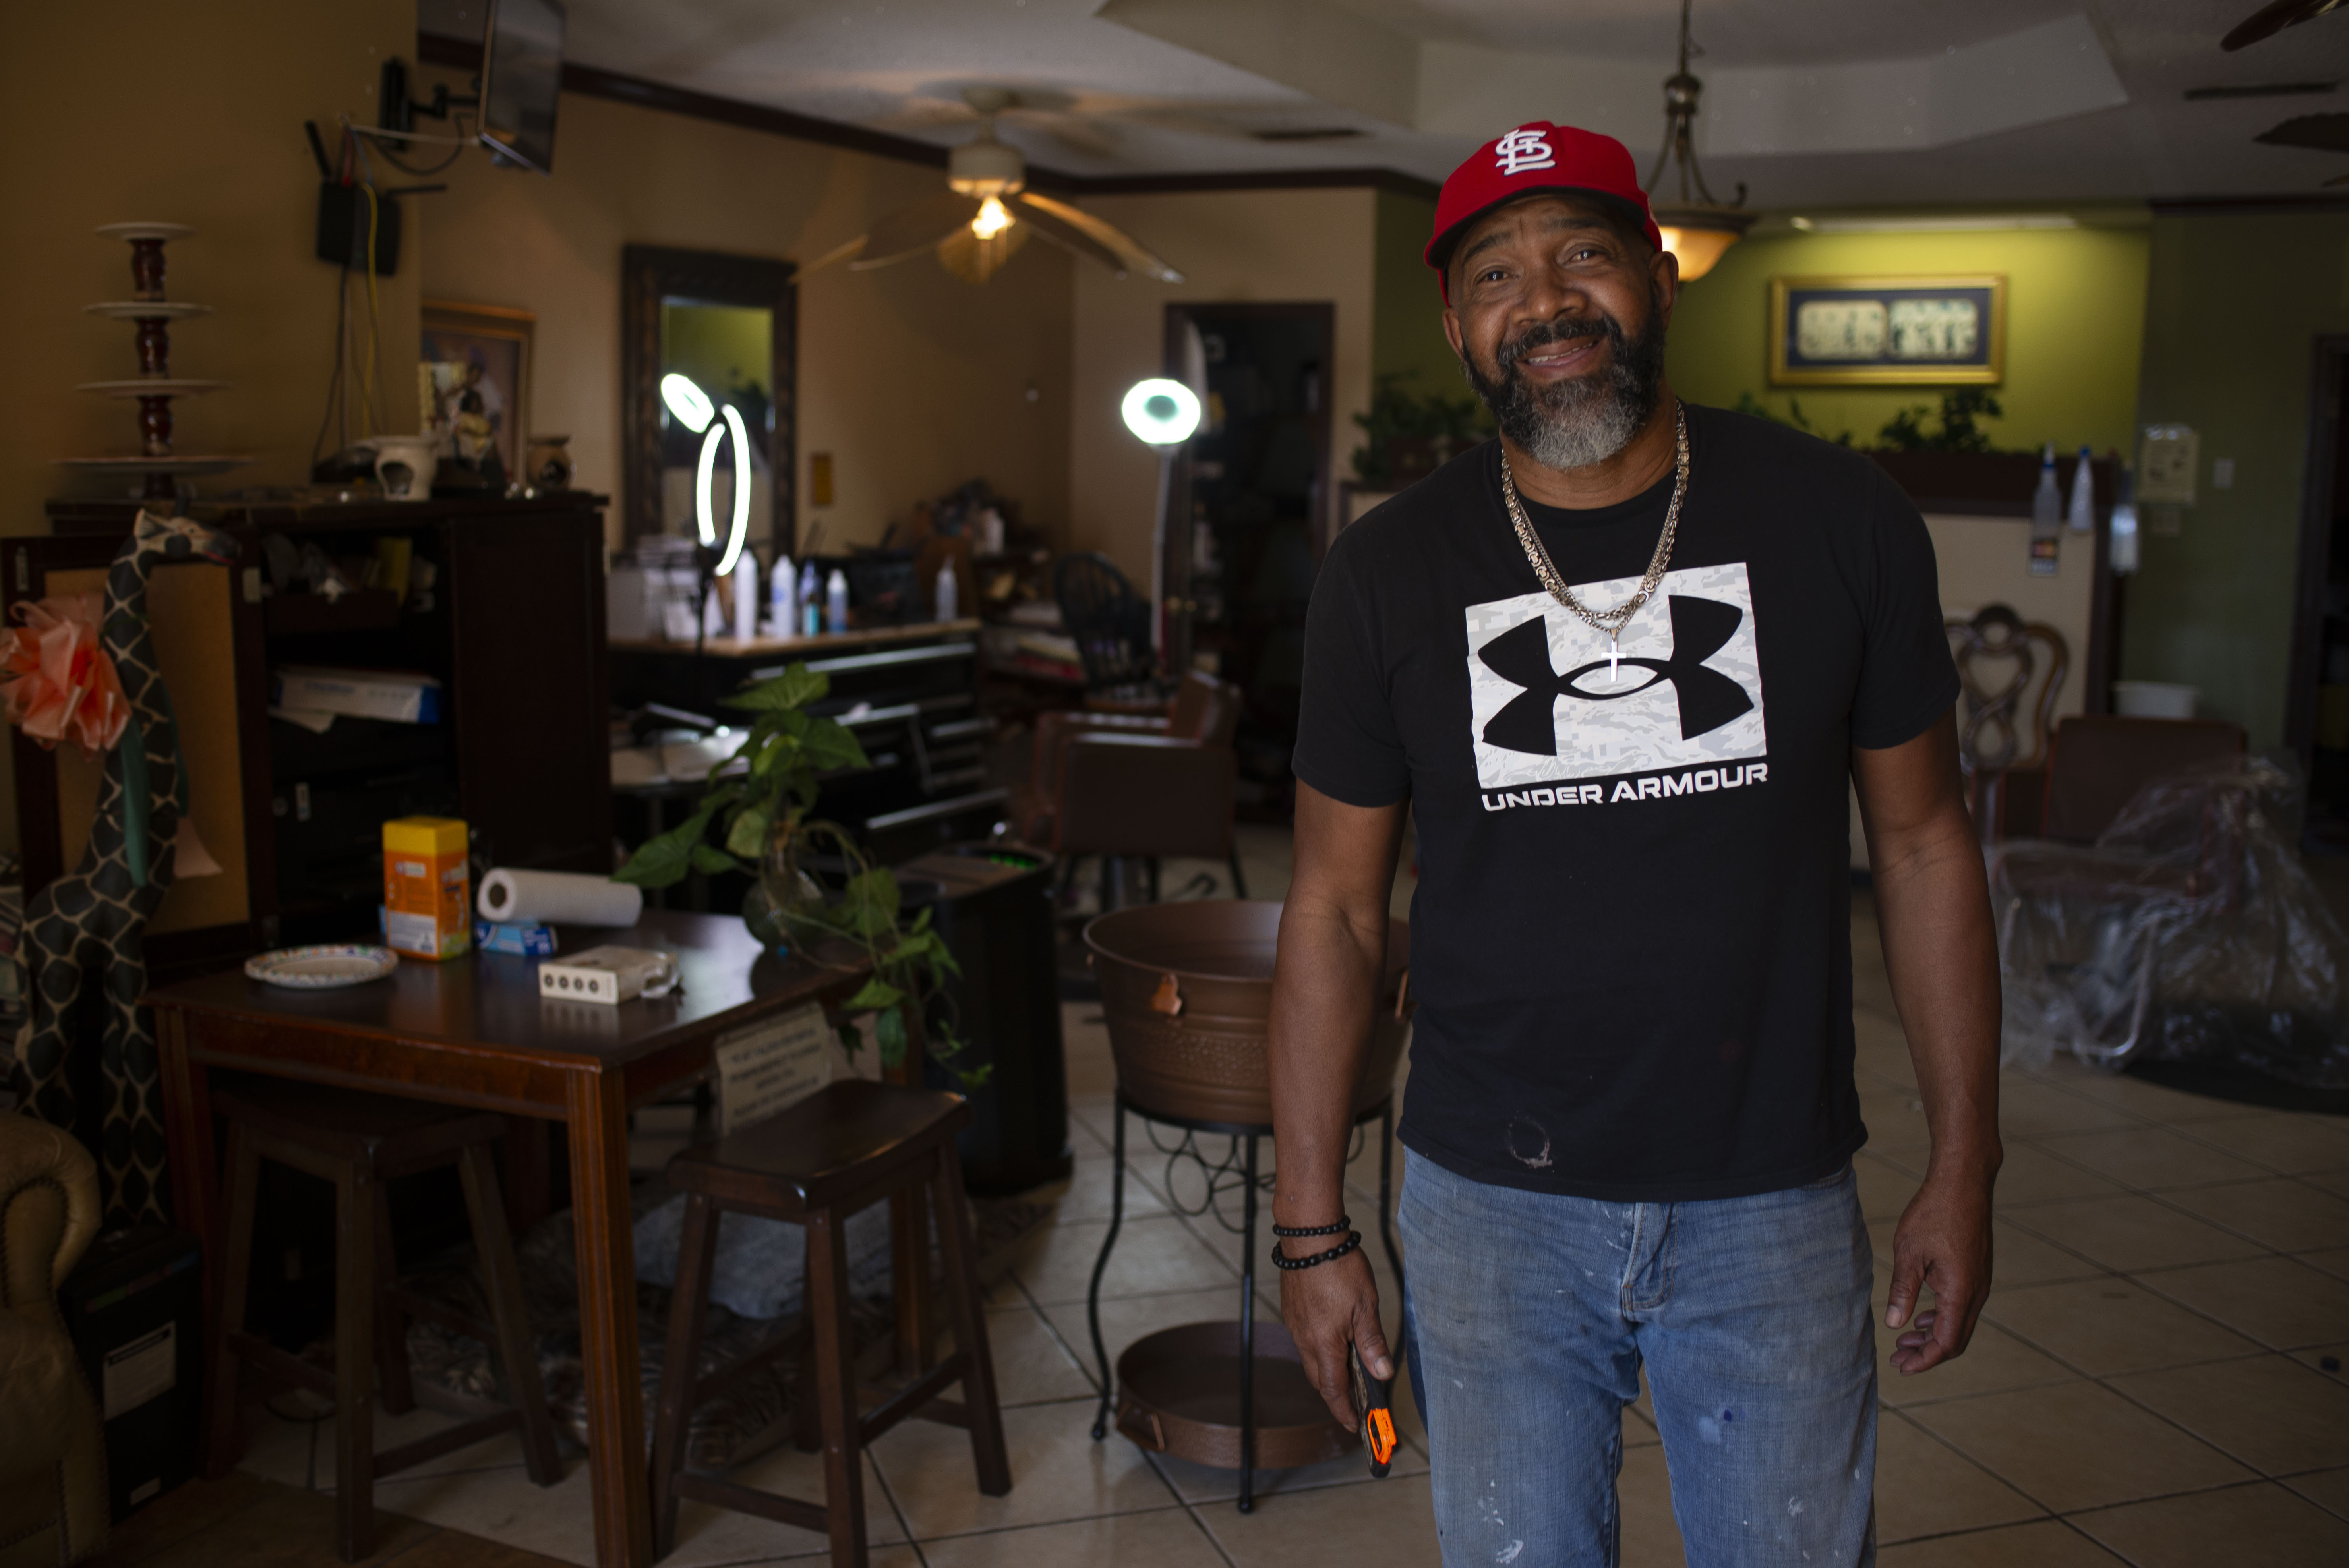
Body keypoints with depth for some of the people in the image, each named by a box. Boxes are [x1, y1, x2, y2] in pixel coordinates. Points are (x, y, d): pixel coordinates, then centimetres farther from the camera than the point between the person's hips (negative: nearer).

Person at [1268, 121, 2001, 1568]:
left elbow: (1923, 842, 3)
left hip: (1774, 1204, 0)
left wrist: (1966, 1165, 2)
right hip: (1493, 1205, 0)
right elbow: (1338, 907, 0)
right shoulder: (1388, 574, -5)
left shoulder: (1836, 522, -5)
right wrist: (1314, 1228, 0)